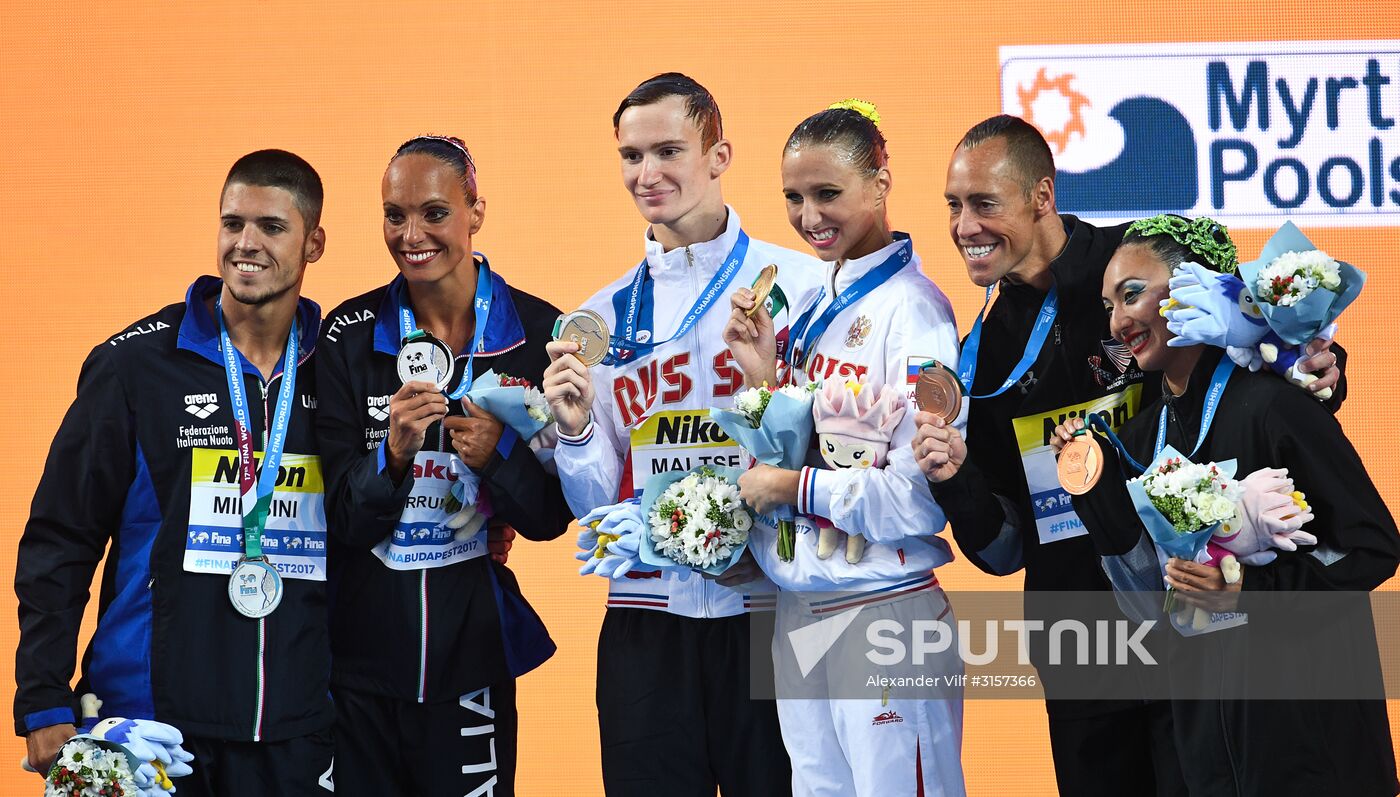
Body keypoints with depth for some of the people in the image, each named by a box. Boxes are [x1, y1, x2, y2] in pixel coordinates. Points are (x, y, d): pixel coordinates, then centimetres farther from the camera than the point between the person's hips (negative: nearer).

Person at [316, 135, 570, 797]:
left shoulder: (536, 333, -3)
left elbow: (551, 517, -1)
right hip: (362, 642, 0)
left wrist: (497, 456, -20)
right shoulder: (350, 335, -2)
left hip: (473, 643, 0)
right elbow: (339, 515, -4)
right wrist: (393, 455, -23)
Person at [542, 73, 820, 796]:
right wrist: (576, 429, -8)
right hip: (646, 620, 3)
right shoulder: (603, 317, 11)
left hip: (767, 613, -3)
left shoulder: (796, 285, -1)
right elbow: (596, 508, 10)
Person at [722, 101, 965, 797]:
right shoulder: (814, 308, 11)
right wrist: (762, 375, 0)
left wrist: (790, 487, -11)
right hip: (799, 615, 8)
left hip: (886, 611, -8)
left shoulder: (911, 309, -13)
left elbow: (920, 498, -20)